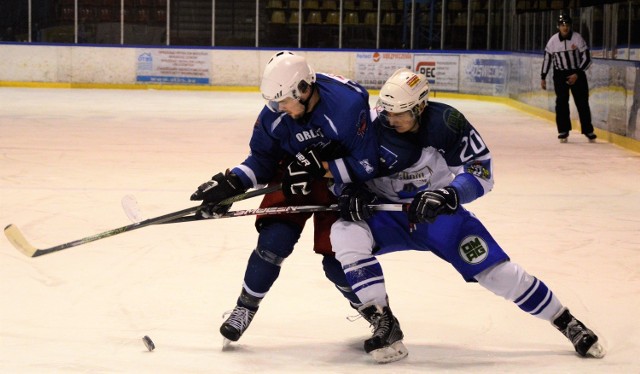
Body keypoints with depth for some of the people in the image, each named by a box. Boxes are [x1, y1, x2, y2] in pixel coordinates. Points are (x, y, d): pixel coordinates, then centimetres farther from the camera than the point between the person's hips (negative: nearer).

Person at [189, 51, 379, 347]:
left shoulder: (348, 105, -32)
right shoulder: (275, 115, -16)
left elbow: (365, 166, -28)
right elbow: (262, 160, -4)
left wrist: (318, 167, -32)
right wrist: (230, 184, -19)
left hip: (341, 182, -3)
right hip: (293, 175, 3)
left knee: (338, 260, -8)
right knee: (274, 240, -15)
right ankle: (245, 308, 5)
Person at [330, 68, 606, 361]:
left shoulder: (446, 123, -21)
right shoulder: (375, 131, -16)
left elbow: (480, 173, -17)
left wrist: (448, 196, -34)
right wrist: (351, 193, -24)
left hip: (440, 214, -1)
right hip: (388, 217, 2)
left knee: (497, 271, -10)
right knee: (345, 234, -27)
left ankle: (567, 323, 11)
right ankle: (384, 323, -20)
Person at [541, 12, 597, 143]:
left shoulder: (577, 38, -12)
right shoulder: (553, 40, -7)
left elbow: (587, 59, -9)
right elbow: (547, 59, 4)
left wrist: (577, 75, -16)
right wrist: (543, 78, 4)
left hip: (577, 74, -1)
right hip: (560, 74, 1)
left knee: (582, 102, -1)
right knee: (561, 102, -6)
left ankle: (588, 130, 8)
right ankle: (563, 131, 2)